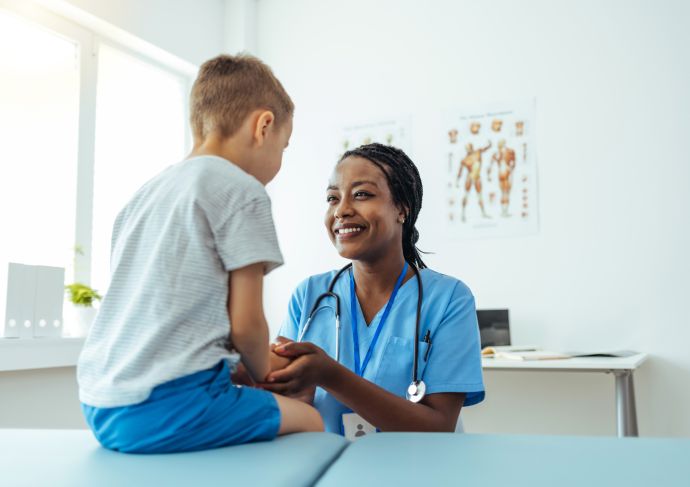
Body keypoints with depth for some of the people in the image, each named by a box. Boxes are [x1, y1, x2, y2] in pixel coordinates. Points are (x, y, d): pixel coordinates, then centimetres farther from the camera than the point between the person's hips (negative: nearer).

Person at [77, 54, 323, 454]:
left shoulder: (144, 194, 17)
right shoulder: (242, 190, -6)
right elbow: (246, 323, -9)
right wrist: (263, 372, 12)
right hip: (168, 409, -8)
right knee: (308, 420, 10)